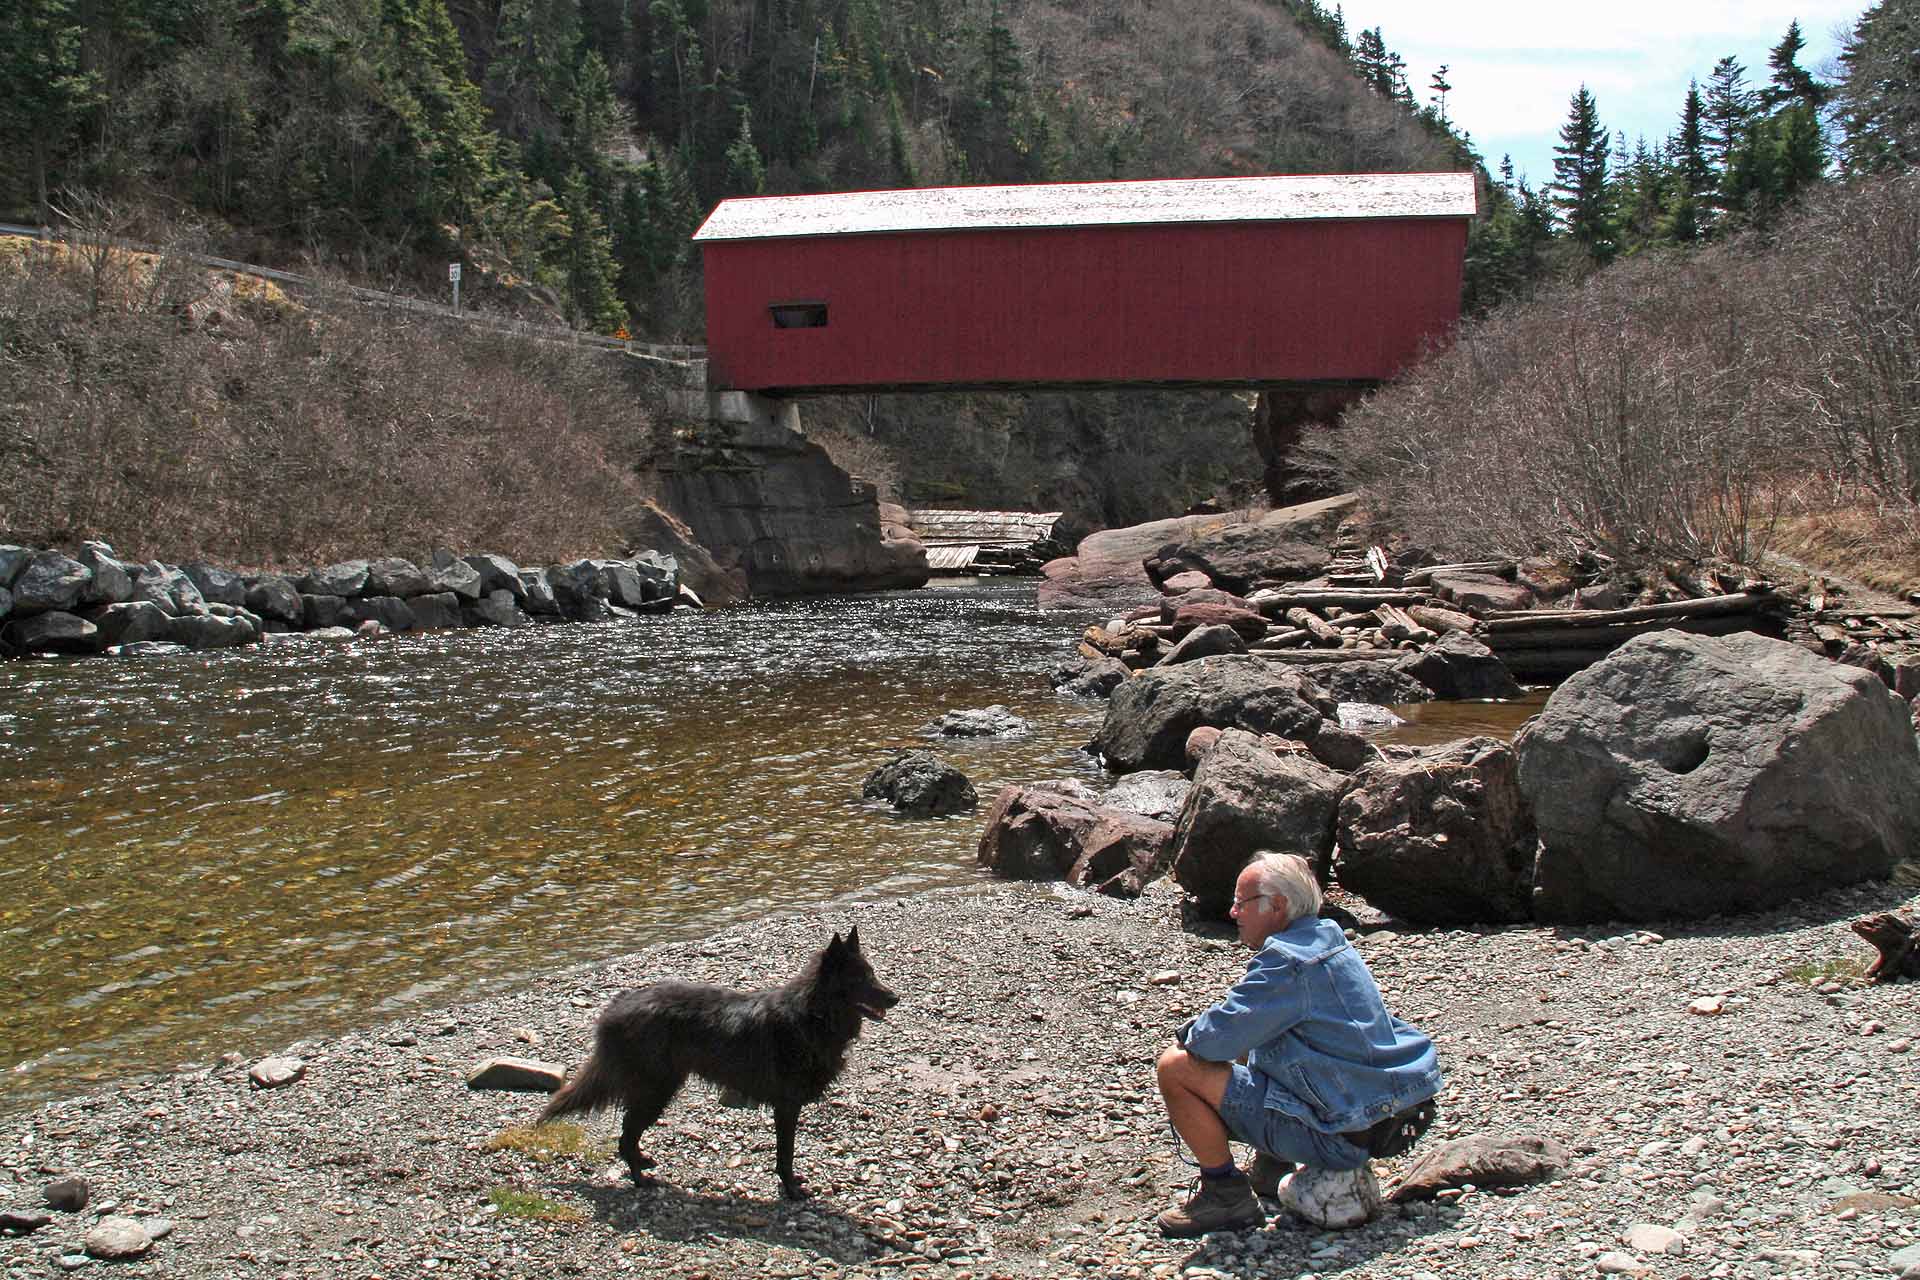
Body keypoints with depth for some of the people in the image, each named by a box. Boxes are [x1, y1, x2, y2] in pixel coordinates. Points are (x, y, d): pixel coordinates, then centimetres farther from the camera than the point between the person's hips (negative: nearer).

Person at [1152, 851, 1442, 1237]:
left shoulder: (1289, 962, -20)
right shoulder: (1330, 942, 11)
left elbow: (1216, 1038, -23)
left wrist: (1188, 1034, 0)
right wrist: (1205, 1032, 9)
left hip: (1337, 1134, -10)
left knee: (1176, 1067, -10)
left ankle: (1226, 1194, 0)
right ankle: (1273, 1165, 27)